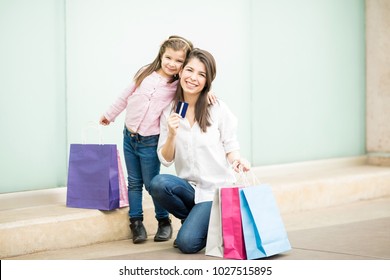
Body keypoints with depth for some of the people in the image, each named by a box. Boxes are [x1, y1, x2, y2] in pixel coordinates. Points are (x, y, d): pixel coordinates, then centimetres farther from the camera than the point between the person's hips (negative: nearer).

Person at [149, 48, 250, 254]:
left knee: (187, 243, -23)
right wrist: (172, 135, -16)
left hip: (217, 189, -4)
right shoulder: (169, 112, 4)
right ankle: (192, 220, 1)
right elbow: (165, 160, 2)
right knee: (158, 184, -30)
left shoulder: (218, 109, -5)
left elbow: (231, 149, 1)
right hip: (189, 188, 4)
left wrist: (237, 160, -22)